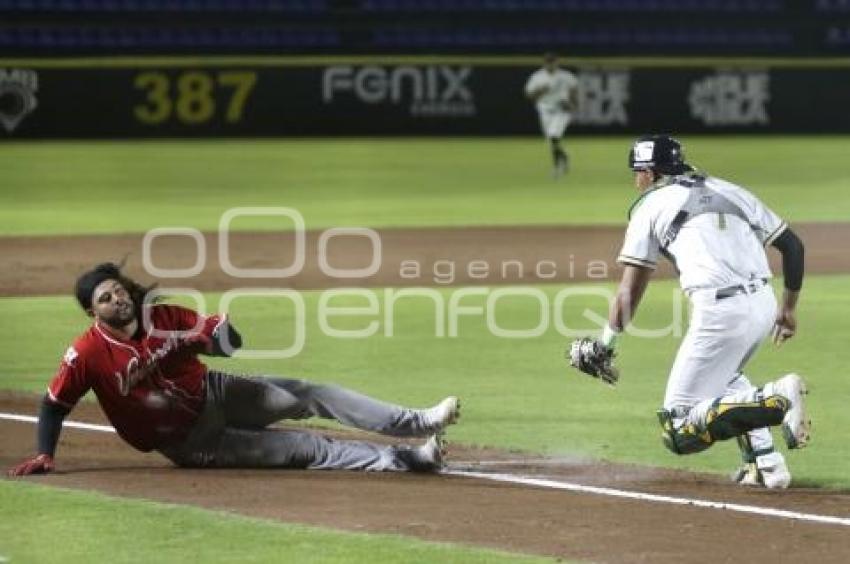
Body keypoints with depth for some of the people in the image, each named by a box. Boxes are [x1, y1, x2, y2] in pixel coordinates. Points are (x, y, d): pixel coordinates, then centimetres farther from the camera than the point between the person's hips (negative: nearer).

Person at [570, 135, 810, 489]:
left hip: (721, 313, -6)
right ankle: (766, 466, 16)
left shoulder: (651, 205, 11)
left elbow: (630, 290, 6)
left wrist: (605, 345, 10)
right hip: (764, 306, 6)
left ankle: (779, 397, -24)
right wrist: (788, 307, 30)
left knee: (681, 427, -3)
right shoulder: (730, 191, 23)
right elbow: (792, 245, 20)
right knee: (722, 374, 35)